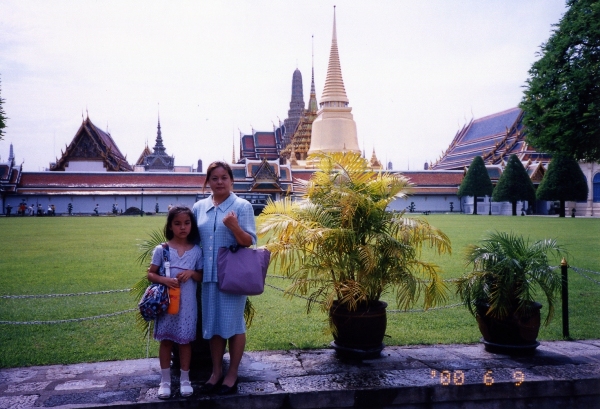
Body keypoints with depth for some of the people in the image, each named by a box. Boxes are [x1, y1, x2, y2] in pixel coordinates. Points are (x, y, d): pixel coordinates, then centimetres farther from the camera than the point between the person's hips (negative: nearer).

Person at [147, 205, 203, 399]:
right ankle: (165, 380, 23)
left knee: (185, 340, 10)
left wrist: (191, 273, -14)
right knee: (166, 340, 10)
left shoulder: (197, 251, -1)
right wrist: (165, 280, -19)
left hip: (187, 303, 1)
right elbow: (150, 274, 0)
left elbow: (202, 276, 7)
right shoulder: (161, 250, -5)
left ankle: (184, 379, 24)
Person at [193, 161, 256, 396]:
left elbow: (250, 242, -9)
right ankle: (216, 372, 24)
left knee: (233, 324, 3)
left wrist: (234, 227, -26)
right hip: (208, 275, 4)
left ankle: (232, 374, 16)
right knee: (213, 324, 11)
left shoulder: (242, 206, -5)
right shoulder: (199, 207, 7)